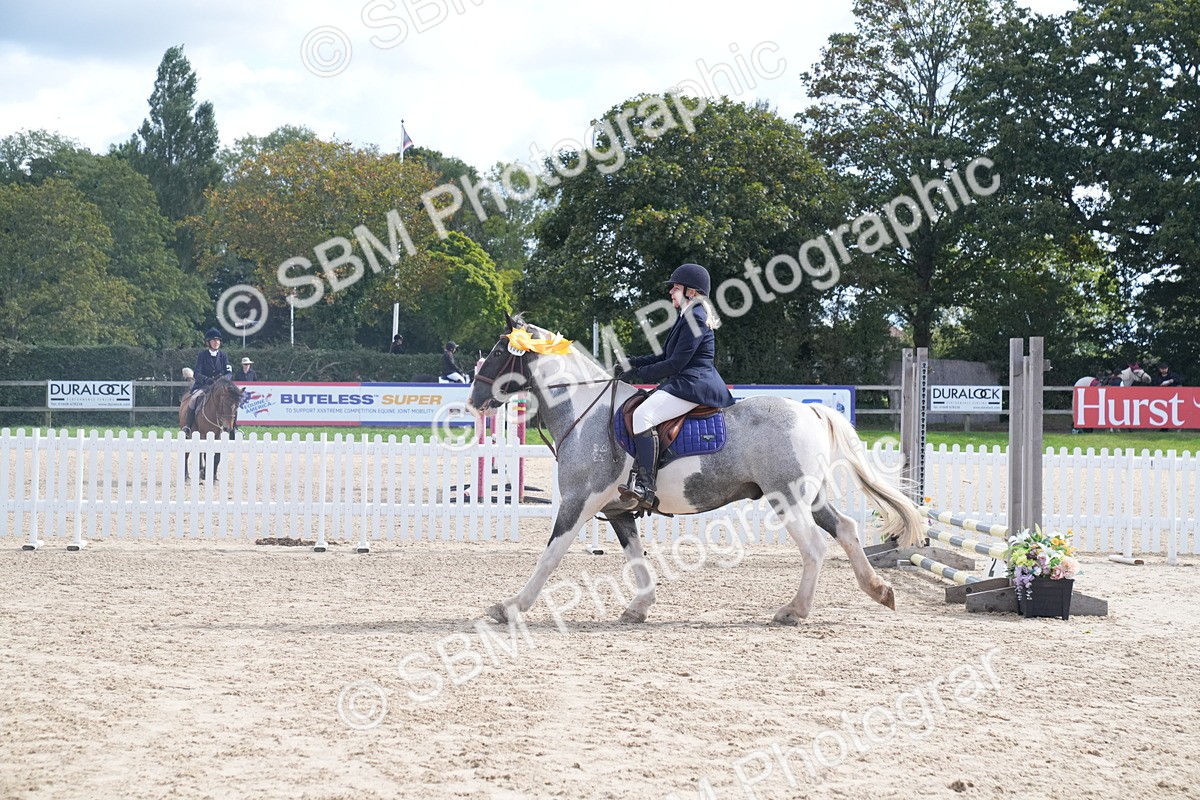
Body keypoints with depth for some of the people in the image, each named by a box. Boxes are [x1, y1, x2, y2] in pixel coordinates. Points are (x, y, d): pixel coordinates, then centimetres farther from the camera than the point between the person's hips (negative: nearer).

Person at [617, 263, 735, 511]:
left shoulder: (695, 318, -12)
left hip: (693, 385, -12)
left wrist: (639, 373, -12)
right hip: (683, 383, 12)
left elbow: (675, 363, -17)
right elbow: (666, 357, 24)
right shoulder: (688, 317, 22)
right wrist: (633, 362, 12)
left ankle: (646, 487, -38)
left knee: (644, 414, -28)